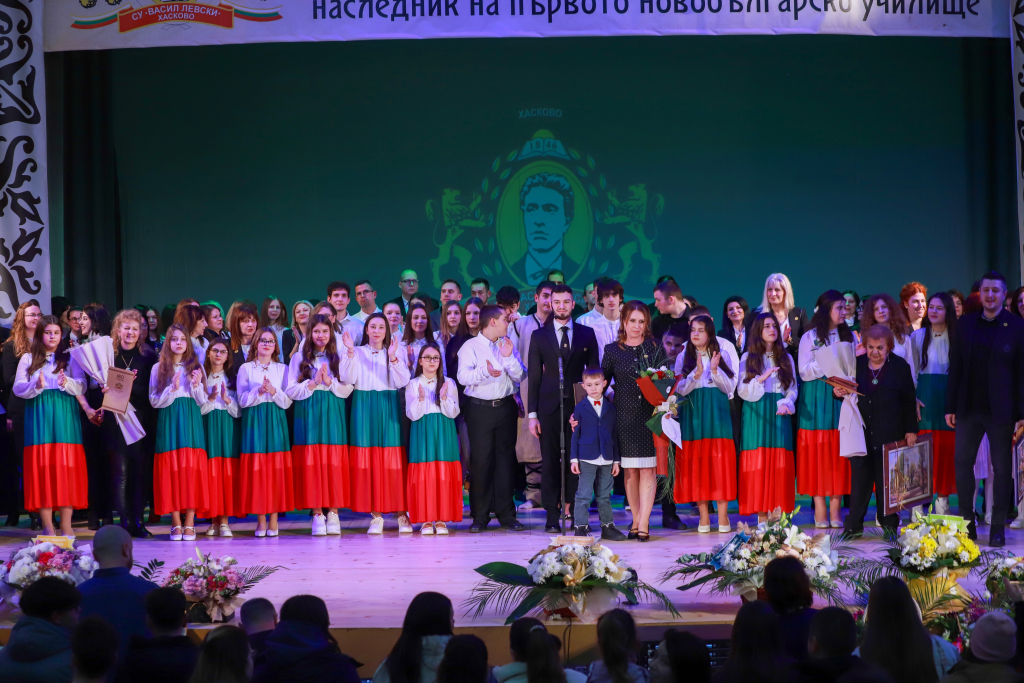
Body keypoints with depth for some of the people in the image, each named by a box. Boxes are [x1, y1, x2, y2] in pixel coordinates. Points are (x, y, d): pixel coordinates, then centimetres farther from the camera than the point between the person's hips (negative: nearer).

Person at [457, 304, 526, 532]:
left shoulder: (508, 345, 13)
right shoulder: (470, 346, -1)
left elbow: (520, 376, 5)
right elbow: (463, 376, -13)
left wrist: (508, 358, -10)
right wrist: (484, 371, -30)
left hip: (505, 407, 4)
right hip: (480, 408, -4)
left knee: (505, 459, 4)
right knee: (481, 461, -4)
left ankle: (506, 515, 10)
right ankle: (480, 516, 3)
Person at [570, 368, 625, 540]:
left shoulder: (610, 408, 9)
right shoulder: (580, 408, 1)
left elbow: (614, 435, 10)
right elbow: (575, 435, 1)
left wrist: (616, 460, 8)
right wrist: (574, 459, -5)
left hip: (606, 459, 3)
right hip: (586, 459, -3)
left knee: (605, 495, 11)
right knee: (584, 495, -4)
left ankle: (607, 526, 17)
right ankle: (581, 527, -1)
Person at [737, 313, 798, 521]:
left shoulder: (786, 358, 14)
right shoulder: (748, 358, 8)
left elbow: (792, 388, 9)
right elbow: (742, 390, 1)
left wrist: (786, 404, -11)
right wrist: (761, 379, -14)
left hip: (779, 415, 1)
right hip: (756, 415, -1)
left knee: (779, 464, -6)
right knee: (758, 464, -7)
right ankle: (761, 515, -6)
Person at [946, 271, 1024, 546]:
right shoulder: (965, 324, 7)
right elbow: (955, 367, 8)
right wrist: (950, 407, 4)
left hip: (1000, 410, -3)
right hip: (969, 409, 3)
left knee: (1002, 469, 3)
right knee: (962, 463, 5)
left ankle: (998, 528, 11)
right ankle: (967, 524, 16)